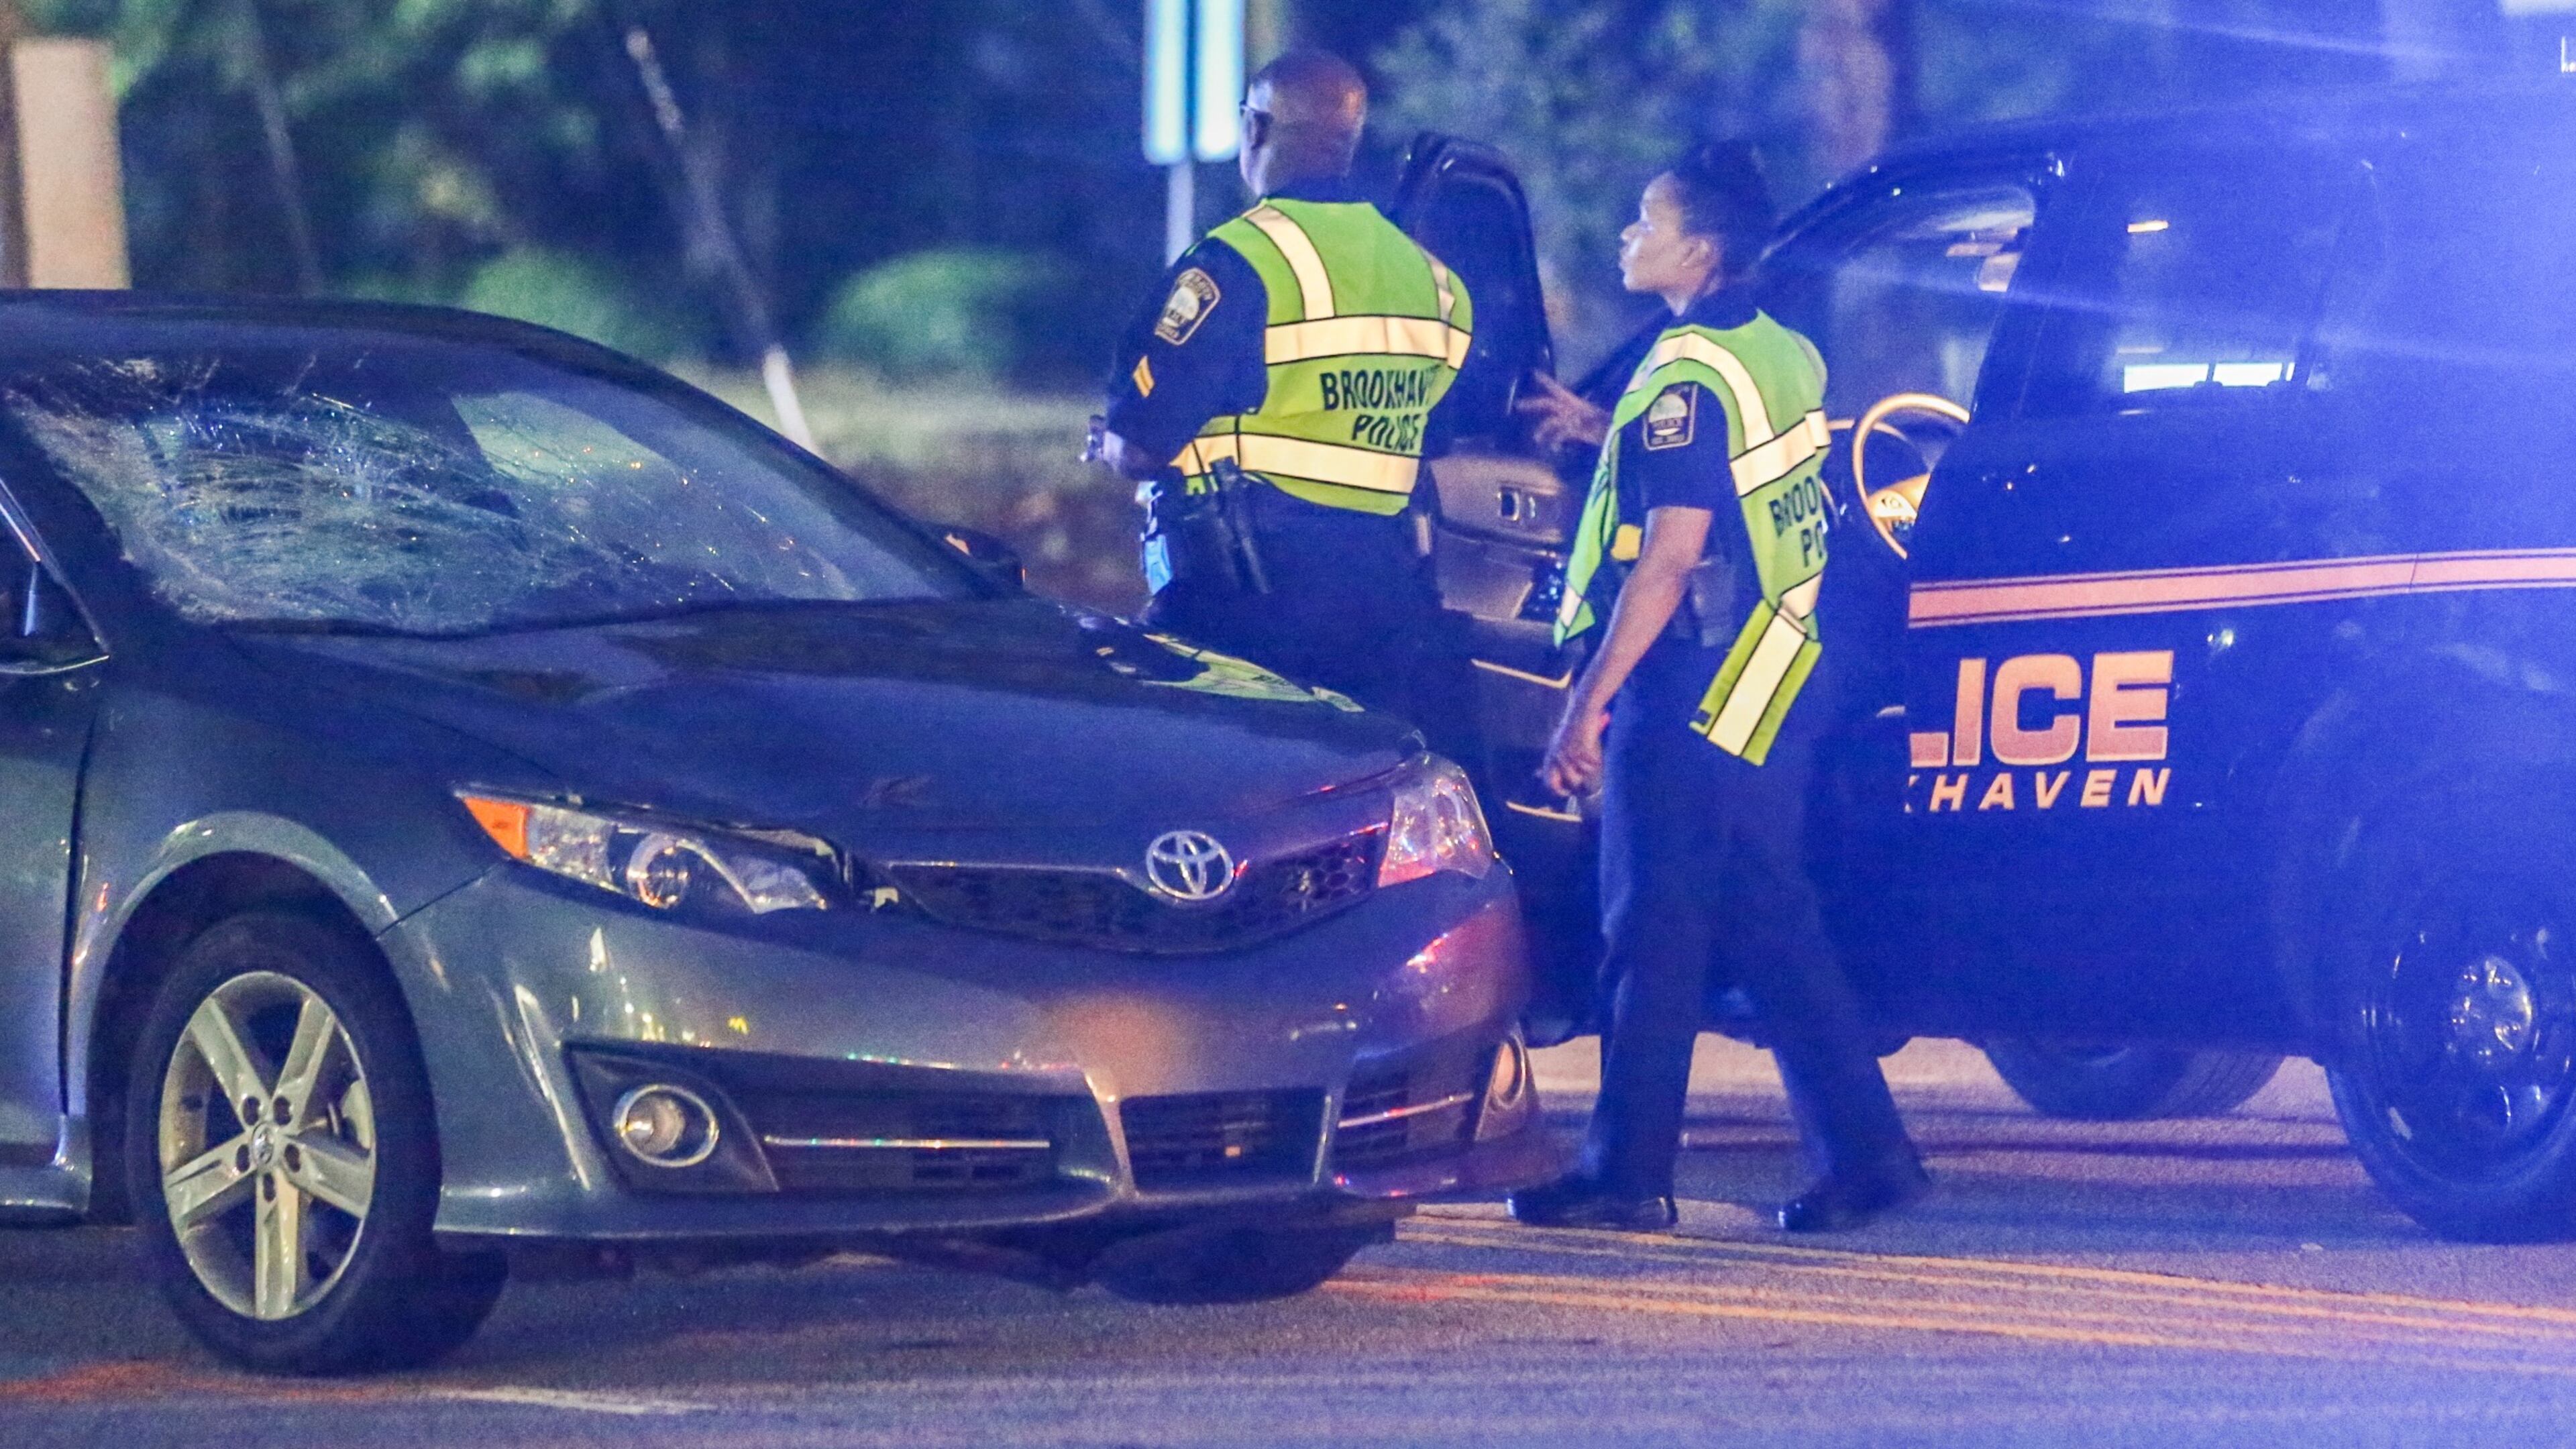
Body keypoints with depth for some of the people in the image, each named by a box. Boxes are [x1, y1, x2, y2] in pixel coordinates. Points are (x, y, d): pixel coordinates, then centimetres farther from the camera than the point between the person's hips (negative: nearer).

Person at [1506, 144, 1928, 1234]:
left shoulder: (1689, 377, -15)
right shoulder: (1784, 358, 12)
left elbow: (1671, 553, -20)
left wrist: (1591, 698, -21)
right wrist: (1606, 433, 29)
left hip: (1690, 694, -9)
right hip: (1771, 688, 9)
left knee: (1653, 931, -3)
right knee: (1772, 927, 12)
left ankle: (1627, 1174, 0)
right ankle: (1863, 1154, 10)